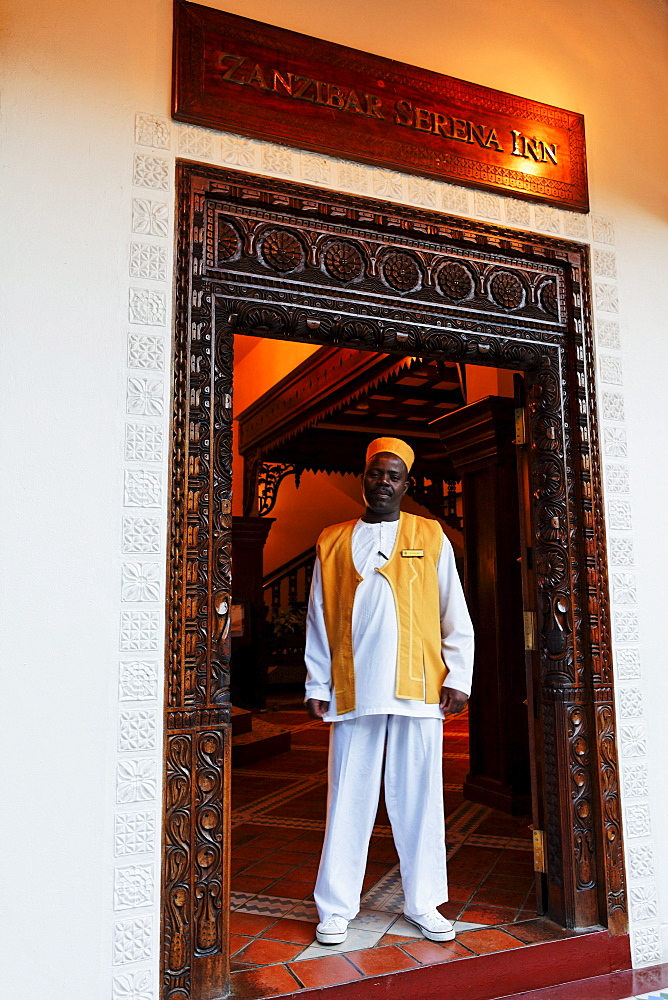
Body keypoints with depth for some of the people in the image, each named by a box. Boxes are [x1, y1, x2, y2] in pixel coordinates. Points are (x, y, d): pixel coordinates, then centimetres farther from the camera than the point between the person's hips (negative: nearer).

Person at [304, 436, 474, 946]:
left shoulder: (430, 537, 9)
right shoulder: (332, 542, 11)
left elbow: (455, 615, 7)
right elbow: (319, 619, 9)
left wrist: (459, 676, -1)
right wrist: (317, 685, 4)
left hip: (418, 688, 0)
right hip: (353, 689, 0)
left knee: (419, 796, 7)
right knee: (349, 798, 5)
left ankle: (424, 903, 22)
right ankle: (336, 907, 18)